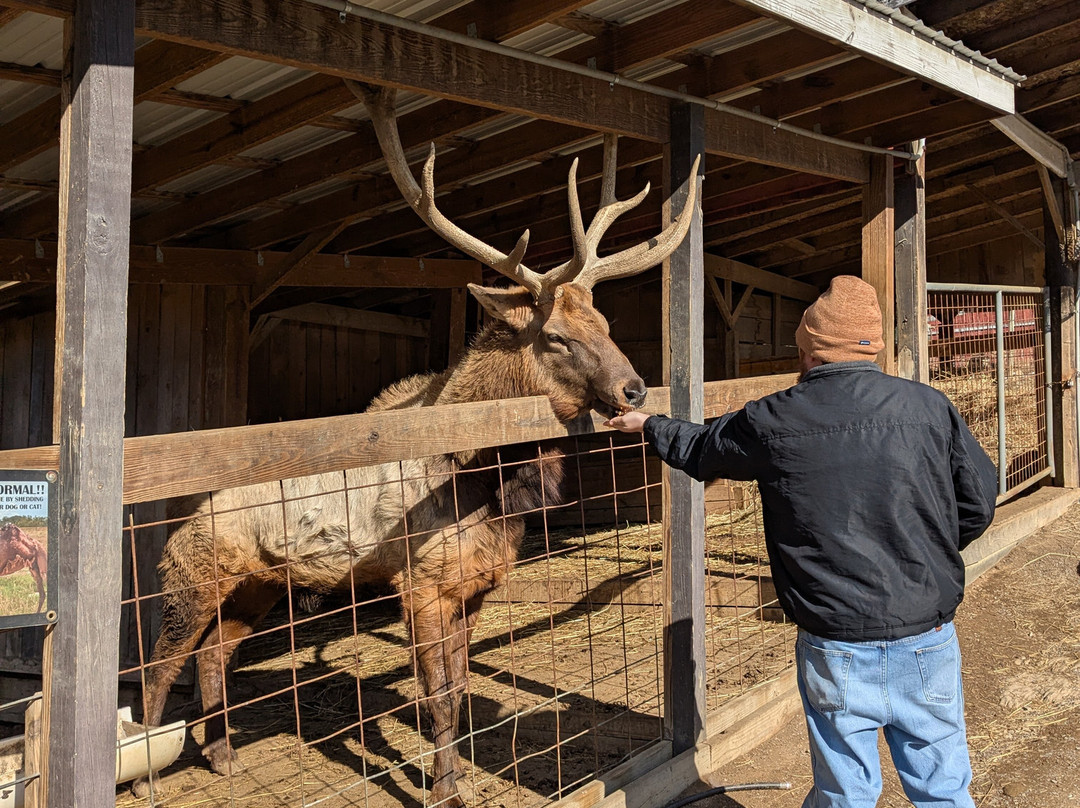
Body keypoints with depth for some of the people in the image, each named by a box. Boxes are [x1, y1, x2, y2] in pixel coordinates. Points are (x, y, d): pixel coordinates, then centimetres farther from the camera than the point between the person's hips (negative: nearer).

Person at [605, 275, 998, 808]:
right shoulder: (930, 407, -4)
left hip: (836, 651, -1)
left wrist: (649, 425, 30)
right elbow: (979, 503, 2)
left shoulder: (771, 423, -7)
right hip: (929, 642, 1)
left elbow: (699, 451, 10)